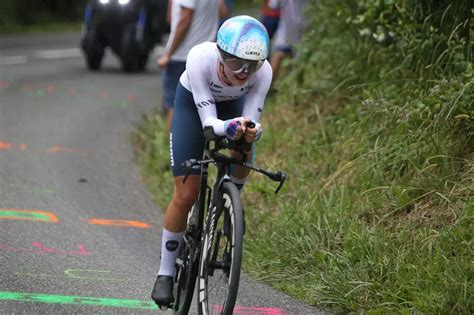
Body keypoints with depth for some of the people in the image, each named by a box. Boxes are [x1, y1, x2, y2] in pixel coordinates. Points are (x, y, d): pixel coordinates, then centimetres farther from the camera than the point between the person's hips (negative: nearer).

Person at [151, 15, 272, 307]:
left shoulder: (263, 71, -34)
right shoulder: (200, 59, -40)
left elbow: (252, 123, -30)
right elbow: (209, 121, -38)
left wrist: (251, 131, -53)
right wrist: (230, 127, -59)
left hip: (233, 104, 3)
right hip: (193, 102, -3)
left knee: (244, 155, -26)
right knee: (186, 195, -10)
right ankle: (166, 273, 4)